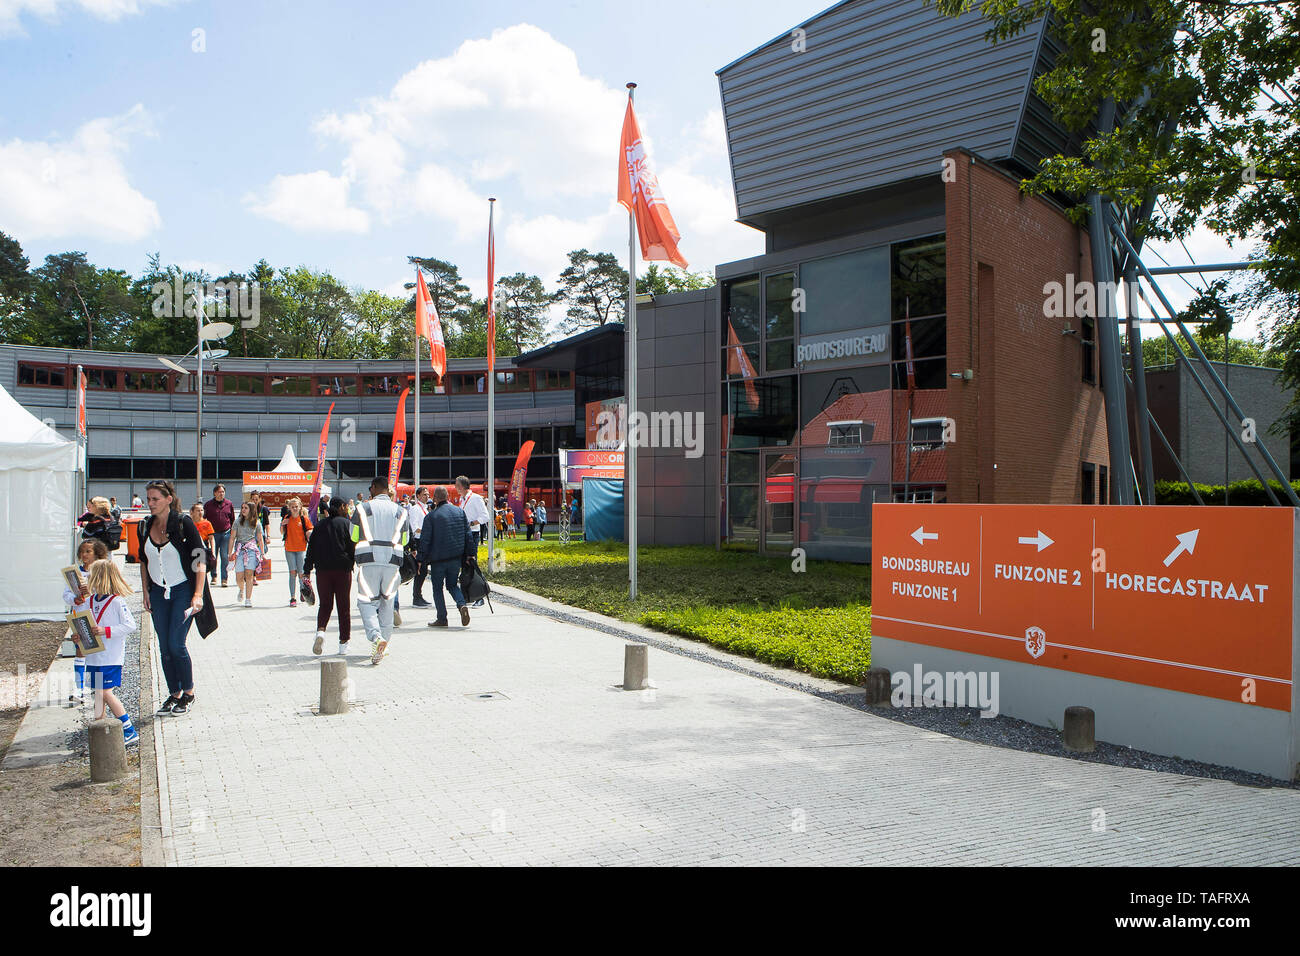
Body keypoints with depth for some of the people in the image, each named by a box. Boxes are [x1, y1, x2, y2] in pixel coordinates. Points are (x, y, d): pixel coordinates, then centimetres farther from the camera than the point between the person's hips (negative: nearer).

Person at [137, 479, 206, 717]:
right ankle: (175, 694, 18)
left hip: (183, 590, -5)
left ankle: (188, 693, 9)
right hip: (158, 592, 5)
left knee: (176, 645, -9)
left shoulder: (183, 523, -12)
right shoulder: (146, 526, 4)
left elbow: (200, 559, -12)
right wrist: (146, 591, 10)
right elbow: (143, 560, 17)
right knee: (164, 647, 6)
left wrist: (198, 594, -18)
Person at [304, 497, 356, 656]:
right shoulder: (346, 523, -3)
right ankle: (343, 643, 8)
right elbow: (353, 547, -8)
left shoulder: (320, 525, 9)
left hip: (322, 570, 3)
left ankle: (320, 630, -14)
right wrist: (353, 563, 6)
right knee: (343, 606, 5)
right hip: (342, 570, -3)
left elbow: (311, 549, 9)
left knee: (324, 604, 13)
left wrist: (307, 570, 11)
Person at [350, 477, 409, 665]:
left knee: (366, 601, 1)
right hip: (392, 560, 3)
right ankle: (384, 644, 17)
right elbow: (404, 540, 12)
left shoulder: (363, 508, 2)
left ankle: (376, 637, -23)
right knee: (387, 602, 14)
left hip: (368, 560, -3)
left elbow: (353, 536, 4)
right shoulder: (399, 511, 9)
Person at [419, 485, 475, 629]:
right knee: (452, 584, 17)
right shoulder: (459, 511, 3)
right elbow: (468, 534, 5)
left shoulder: (431, 516, -10)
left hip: (438, 558, -4)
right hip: (456, 557, 4)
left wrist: (421, 559, 1)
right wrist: (470, 553, 11)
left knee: (437, 587, 9)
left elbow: (425, 540, -9)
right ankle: (462, 605, -10)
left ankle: (442, 618, 10)